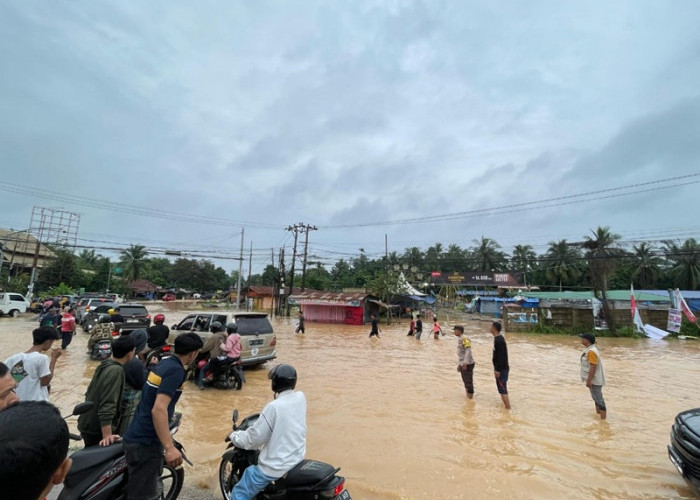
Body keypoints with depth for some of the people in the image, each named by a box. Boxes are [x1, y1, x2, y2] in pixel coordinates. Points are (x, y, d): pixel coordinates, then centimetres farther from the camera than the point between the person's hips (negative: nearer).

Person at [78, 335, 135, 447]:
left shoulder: (105, 364, 4)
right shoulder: (116, 371, -25)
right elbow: (107, 405, -30)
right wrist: (107, 435, -30)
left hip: (88, 424, 9)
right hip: (97, 430, -9)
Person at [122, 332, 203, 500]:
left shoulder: (163, 363, 9)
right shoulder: (176, 370, -20)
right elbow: (158, 409, -29)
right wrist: (170, 447, -33)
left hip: (136, 437, 10)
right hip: (145, 442, -10)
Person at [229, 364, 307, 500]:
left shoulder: (274, 407, -25)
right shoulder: (301, 398, -6)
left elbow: (253, 439, -15)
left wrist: (234, 435, 2)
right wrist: (264, 418, 24)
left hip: (276, 466, -7)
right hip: (298, 458, 7)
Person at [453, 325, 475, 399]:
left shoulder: (464, 339, -15)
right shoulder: (459, 339, 14)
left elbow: (468, 351, -23)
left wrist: (465, 363, -27)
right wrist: (459, 364, 21)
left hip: (468, 364, -9)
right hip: (463, 364, 9)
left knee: (469, 381, -2)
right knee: (465, 381, 16)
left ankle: (470, 397, 7)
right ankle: (468, 396, 27)